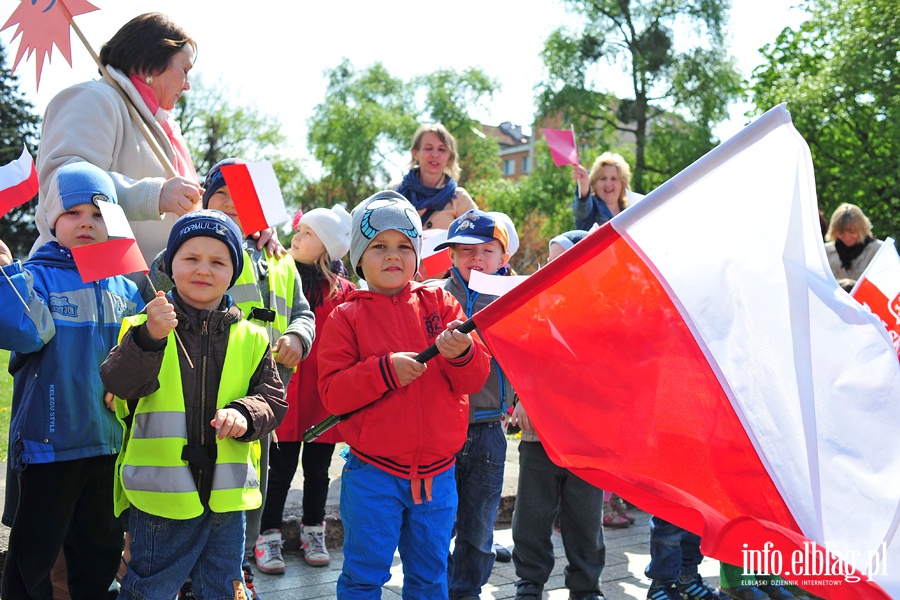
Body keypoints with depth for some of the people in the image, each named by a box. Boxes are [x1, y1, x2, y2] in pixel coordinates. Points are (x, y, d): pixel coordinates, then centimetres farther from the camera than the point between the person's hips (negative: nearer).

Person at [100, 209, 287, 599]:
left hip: (227, 495, 3)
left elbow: (273, 395, 4)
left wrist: (245, 413, -17)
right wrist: (149, 338, -34)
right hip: (160, 495, -2)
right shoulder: (142, 328, -4)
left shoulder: (250, 338, 4)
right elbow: (118, 383, -18)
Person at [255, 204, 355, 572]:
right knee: (281, 469, 6)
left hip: (325, 395, 1)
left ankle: (313, 533, 32)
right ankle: (269, 538, 21)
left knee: (318, 469, 15)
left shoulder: (344, 291, -2)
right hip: (286, 390, 0)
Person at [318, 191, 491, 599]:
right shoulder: (346, 317, -2)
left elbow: (475, 378, 0)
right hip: (372, 473, -2)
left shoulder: (440, 303, 4)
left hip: (436, 473, 3)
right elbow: (332, 393, -10)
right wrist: (385, 370, -22)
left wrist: (461, 353, -22)